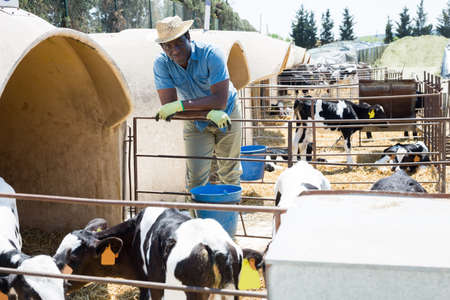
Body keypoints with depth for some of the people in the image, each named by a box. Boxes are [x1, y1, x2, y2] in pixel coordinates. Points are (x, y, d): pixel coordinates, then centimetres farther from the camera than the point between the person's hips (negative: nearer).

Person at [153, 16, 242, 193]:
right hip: (195, 122, 1)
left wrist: (181, 105, -38)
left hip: (227, 116, -1)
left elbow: (220, 101, -33)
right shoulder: (161, 64, -22)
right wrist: (208, 113, -36)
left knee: (230, 172, 13)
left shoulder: (211, 55, -29)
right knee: (196, 177, -4)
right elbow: (168, 108, -26)